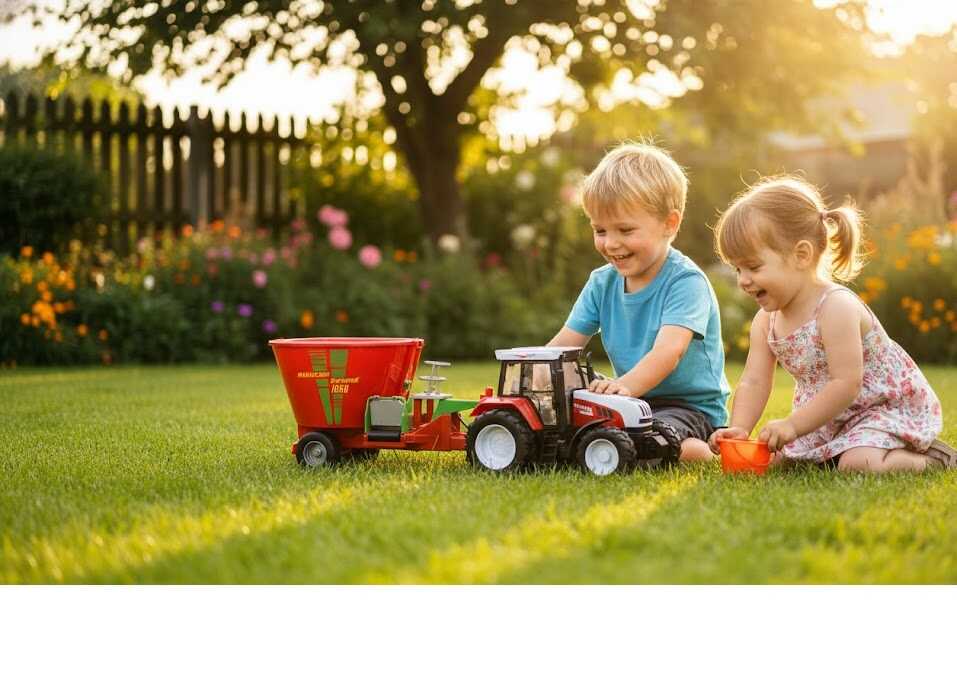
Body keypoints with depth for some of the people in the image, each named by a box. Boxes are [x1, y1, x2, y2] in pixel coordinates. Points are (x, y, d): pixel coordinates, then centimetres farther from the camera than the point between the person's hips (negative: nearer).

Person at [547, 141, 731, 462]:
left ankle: (696, 452, -10)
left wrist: (625, 386, -52)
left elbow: (668, 351, -32)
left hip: (691, 406, -8)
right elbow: (562, 345, 2)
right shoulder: (602, 283, 6)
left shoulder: (686, 281, -16)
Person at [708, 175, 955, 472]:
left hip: (888, 406, -9)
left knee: (858, 464, -32)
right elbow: (753, 382, -5)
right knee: (774, 459, 3)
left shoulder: (837, 308, -28)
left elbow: (846, 384, -32)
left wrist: (792, 425, -34)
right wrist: (739, 428, -23)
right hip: (830, 416, 9)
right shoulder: (766, 320, -4)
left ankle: (931, 457, -2)